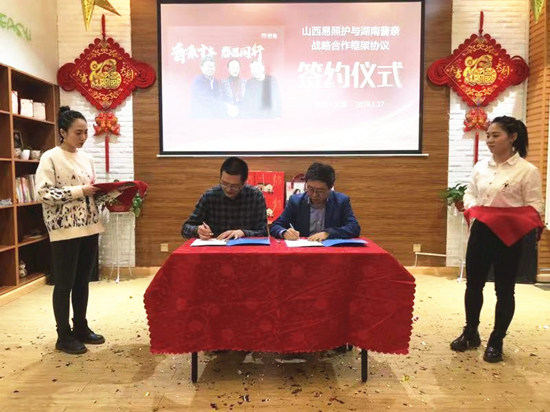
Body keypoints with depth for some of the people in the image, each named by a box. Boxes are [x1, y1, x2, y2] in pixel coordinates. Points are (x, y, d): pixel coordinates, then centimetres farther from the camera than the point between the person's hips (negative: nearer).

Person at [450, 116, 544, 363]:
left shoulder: (527, 170, -8)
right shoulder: (481, 167, 7)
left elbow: (534, 207, -9)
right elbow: (469, 193, 14)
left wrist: (512, 219, -26)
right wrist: (473, 208, -7)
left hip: (507, 235, -4)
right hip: (480, 231, 5)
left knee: (504, 289, 8)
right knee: (473, 284, 13)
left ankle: (496, 341, 25)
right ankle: (470, 333, 31)